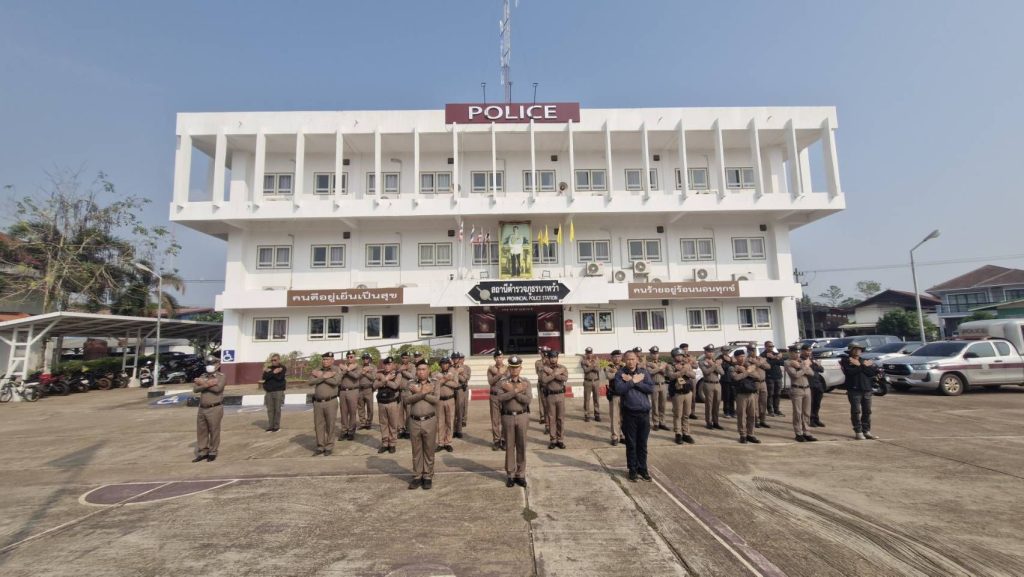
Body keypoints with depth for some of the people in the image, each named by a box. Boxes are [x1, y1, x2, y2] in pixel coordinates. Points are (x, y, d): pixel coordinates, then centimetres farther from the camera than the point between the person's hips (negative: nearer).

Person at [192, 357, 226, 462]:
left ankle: (213, 452, 15)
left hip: (215, 409, -6)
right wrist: (208, 384, -16)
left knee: (214, 431, 2)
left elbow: (217, 388, -22)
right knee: (201, 431, 11)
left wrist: (203, 383, -10)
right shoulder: (203, 376, 11)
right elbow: (195, 389, -2)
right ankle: (203, 452, 22)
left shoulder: (221, 376, -4)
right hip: (202, 409, 6)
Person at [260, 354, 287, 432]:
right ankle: (270, 427, 6)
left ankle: (276, 427, 4)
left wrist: (270, 372, -9)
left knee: (277, 409, -2)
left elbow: (279, 377, -15)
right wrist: (273, 372, -16)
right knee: (270, 410, 2)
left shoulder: (283, 368, 1)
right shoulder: (268, 368, 12)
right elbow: (264, 377, -5)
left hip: (278, 391, -3)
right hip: (268, 392, 3)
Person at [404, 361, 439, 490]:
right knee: (416, 451, 10)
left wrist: (418, 392, -11)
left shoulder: (434, 385, 3)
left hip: (430, 421, -1)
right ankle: (417, 477, 21)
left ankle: (428, 477, 18)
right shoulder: (411, 385, 6)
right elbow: (407, 400, -10)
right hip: (414, 422, 1)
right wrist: (424, 392, -16)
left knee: (429, 451, 6)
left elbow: (435, 400, -13)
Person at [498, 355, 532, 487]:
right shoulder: (502, 383, 0)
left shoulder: (526, 382, 2)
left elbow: (527, 400, -11)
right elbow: (500, 398, -18)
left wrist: (511, 391, -15)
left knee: (521, 446, 6)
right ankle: (510, 475, 18)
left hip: (522, 416, 1)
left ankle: (520, 475, 17)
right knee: (509, 447, 7)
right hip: (508, 417, 0)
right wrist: (517, 390, -19)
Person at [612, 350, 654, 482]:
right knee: (631, 443, 6)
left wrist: (633, 381, -12)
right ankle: (632, 469, 19)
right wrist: (634, 381, -14)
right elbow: (619, 390, -16)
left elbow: (651, 388, -7)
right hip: (629, 413, -2)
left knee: (642, 443, 10)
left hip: (644, 412, 2)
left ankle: (642, 468, 23)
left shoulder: (644, 372, 5)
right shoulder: (620, 373, -2)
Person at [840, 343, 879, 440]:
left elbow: (875, 372, -2)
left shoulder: (865, 361, 15)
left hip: (867, 390, 5)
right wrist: (863, 366, -12)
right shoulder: (846, 361, 1)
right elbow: (850, 372, -17)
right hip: (854, 390, -5)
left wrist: (860, 365, -11)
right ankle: (858, 432, 1)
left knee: (867, 411, 8)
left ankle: (867, 431, 17)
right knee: (856, 411, -4)